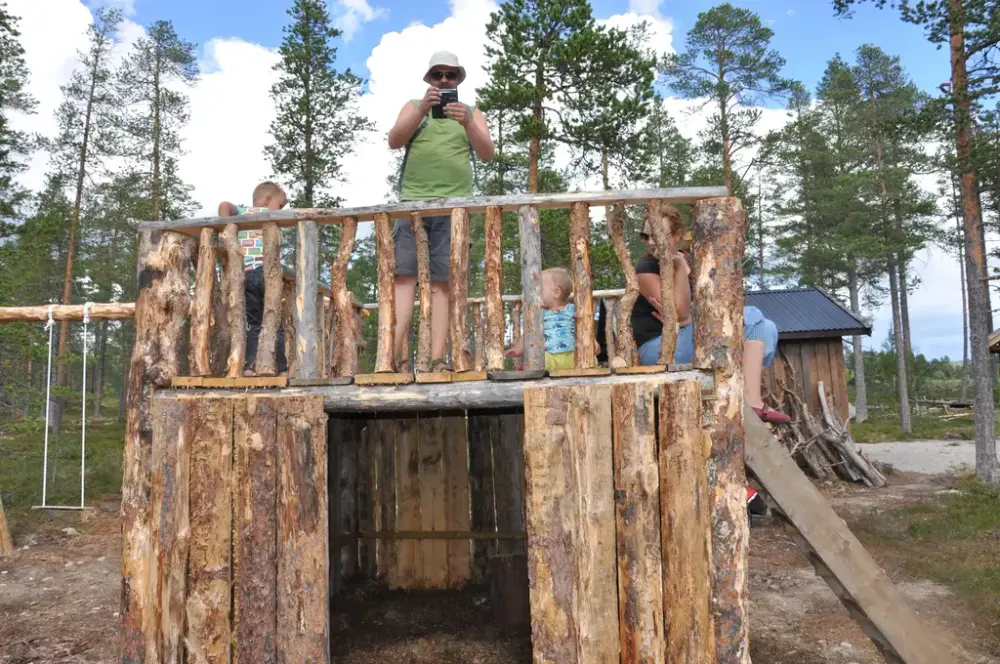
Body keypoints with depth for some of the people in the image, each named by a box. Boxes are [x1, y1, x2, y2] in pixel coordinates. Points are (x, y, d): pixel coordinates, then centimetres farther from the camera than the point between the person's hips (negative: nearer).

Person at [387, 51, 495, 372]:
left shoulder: (472, 112, 19)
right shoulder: (413, 106, 18)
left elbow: (487, 153, 3)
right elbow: (394, 141, 1)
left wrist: (467, 123, -14)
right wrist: (423, 110, -12)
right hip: (413, 201, 0)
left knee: (442, 282, -6)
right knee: (403, 275, -12)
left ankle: (437, 359, -10)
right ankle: (397, 356, -18)